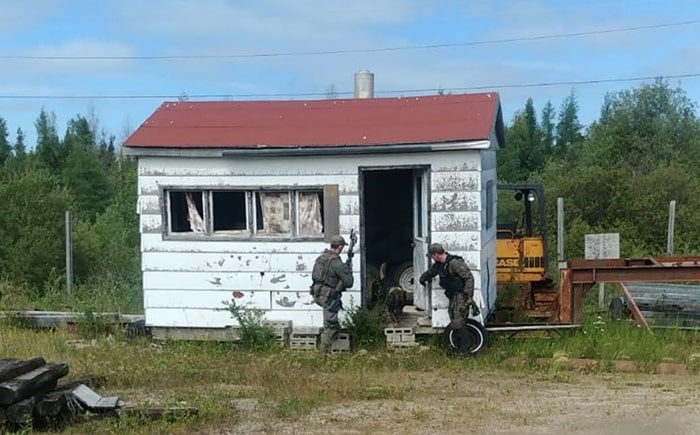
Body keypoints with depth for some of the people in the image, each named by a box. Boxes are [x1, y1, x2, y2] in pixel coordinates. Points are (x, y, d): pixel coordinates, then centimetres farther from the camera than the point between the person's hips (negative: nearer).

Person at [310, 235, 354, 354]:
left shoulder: (321, 257, 4)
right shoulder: (337, 263, -21)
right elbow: (348, 283, -16)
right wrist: (348, 270, 3)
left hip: (318, 294, 8)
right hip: (329, 297, -8)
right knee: (330, 325, 1)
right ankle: (325, 351, 7)